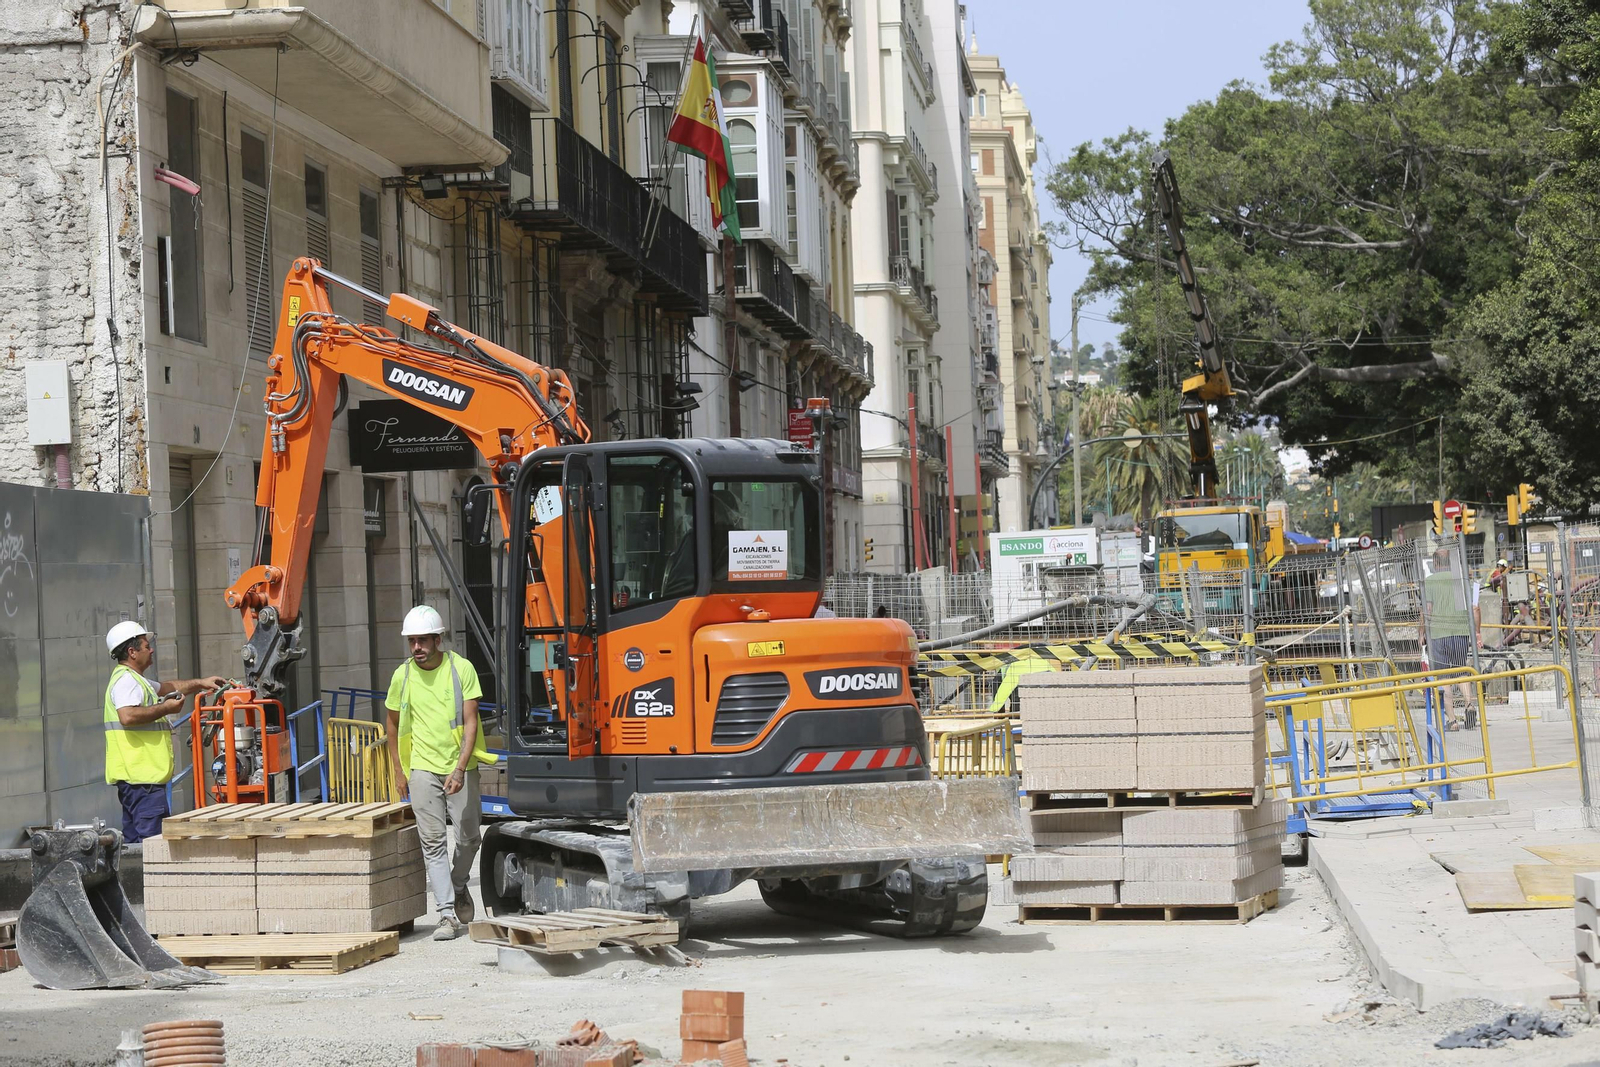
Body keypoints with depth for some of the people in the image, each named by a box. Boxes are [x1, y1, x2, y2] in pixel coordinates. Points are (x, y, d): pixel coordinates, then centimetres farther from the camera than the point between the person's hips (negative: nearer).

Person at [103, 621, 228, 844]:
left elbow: (166, 688, 41)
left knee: (135, 839, 11)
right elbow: (128, 716, -28)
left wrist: (200, 683, 37)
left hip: (135, 777, 11)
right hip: (141, 776, -11)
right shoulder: (126, 680, -11)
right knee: (153, 842, -13)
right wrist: (165, 708, -17)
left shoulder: (134, 680, 24)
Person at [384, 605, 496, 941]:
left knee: (468, 837, 7)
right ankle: (447, 914, -7)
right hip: (422, 768, 1)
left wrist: (459, 769, -21)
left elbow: (470, 722, -11)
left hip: (460, 766, -1)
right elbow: (394, 725, 13)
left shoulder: (461, 669, -7)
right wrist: (399, 771, 11)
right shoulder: (402, 676, 0)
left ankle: (459, 886, 36)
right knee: (433, 841, -6)